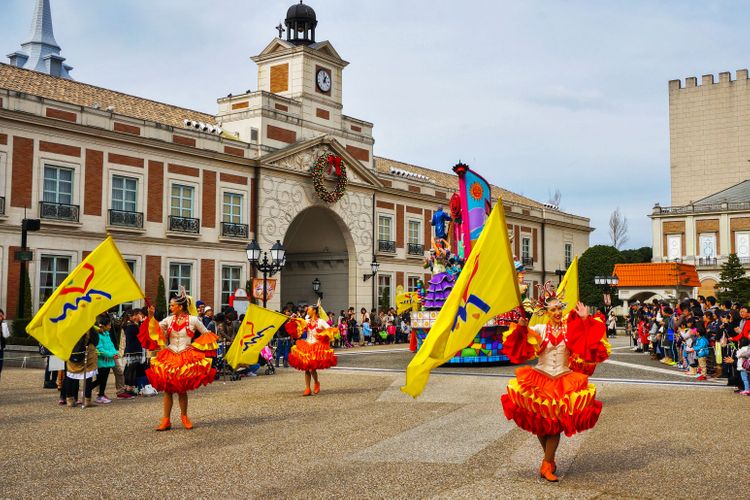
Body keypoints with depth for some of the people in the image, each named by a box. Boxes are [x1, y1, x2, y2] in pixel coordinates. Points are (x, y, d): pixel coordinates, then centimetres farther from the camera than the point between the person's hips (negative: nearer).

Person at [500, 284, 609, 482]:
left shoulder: (570, 329, 1)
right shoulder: (539, 329, -1)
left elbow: (588, 342, -12)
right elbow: (519, 344, -7)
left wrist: (585, 320, -19)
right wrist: (521, 327, -24)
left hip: (564, 381, 0)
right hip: (540, 378, 0)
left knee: (556, 423, -4)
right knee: (540, 423, 4)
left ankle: (547, 464, 6)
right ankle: (550, 459, 26)